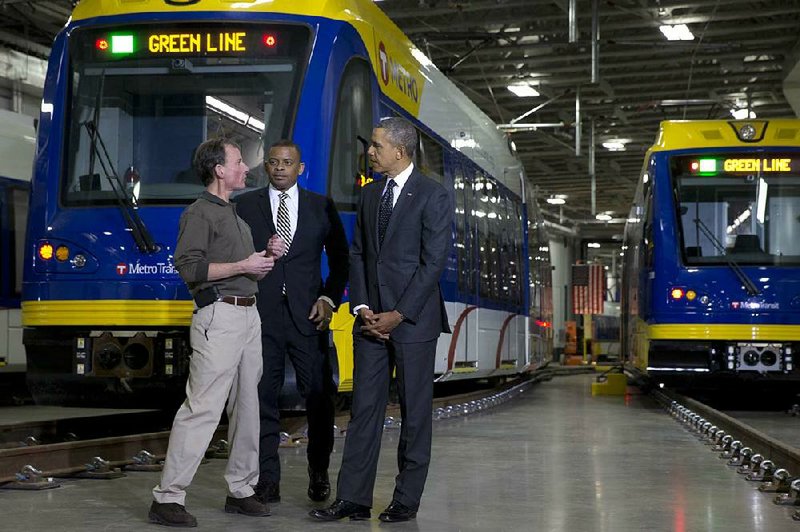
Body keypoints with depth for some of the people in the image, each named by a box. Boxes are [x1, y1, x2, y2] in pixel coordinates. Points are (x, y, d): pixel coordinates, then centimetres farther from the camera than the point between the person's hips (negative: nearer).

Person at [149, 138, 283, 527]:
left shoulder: (235, 214, 23)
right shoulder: (200, 213, -5)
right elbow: (188, 267, -16)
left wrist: (267, 257, 9)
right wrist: (243, 266, -15)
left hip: (248, 316, 9)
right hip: (218, 316, -9)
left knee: (247, 405, 10)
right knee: (203, 407, -12)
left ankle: (240, 490, 18)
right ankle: (167, 498, -9)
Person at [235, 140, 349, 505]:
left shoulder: (321, 207, 9)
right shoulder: (245, 206, 8)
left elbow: (340, 258, 12)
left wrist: (329, 298, 1)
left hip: (308, 314, 0)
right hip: (261, 315, 0)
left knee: (319, 394, 0)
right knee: (263, 396, 1)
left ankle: (319, 472, 16)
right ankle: (267, 478, 8)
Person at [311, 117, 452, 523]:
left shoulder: (433, 196, -7)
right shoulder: (369, 195, 13)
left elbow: (433, 262, -11)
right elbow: (358, 254, 13)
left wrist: (399, 314, -14)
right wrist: (361, 307, -1)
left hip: (413, 318, -6)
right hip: (371, 318, 6)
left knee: (415, 411, 3)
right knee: (364, 408, 4)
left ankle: (406, 500, 11)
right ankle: (353, 498, 7)